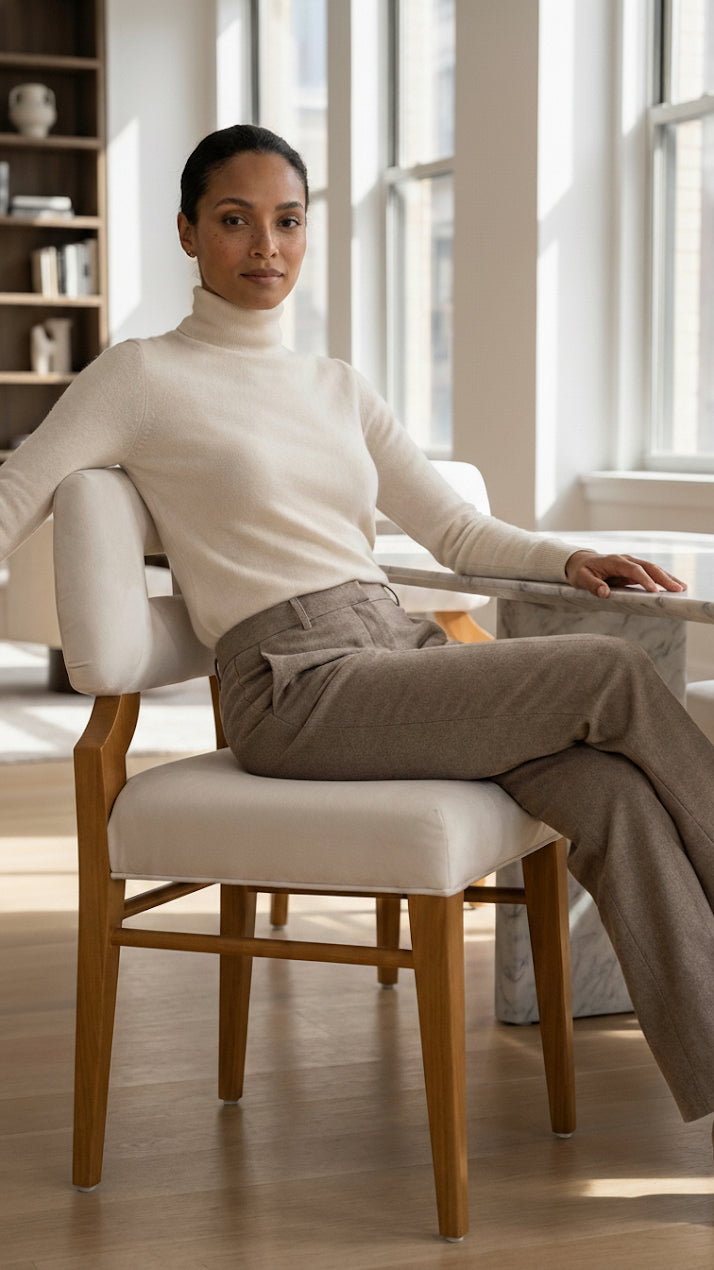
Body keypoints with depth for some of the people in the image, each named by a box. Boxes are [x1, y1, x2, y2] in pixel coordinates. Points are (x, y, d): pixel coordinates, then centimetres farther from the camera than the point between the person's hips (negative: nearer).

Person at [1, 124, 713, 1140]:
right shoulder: (143, 378, 5)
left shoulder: (339, 389, 22)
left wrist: (569, 560, 6)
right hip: (296, 686, -6)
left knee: (614, 795, -23)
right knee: (615, 675, -21)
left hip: (402, 655, 6)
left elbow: (455, 530, 22)